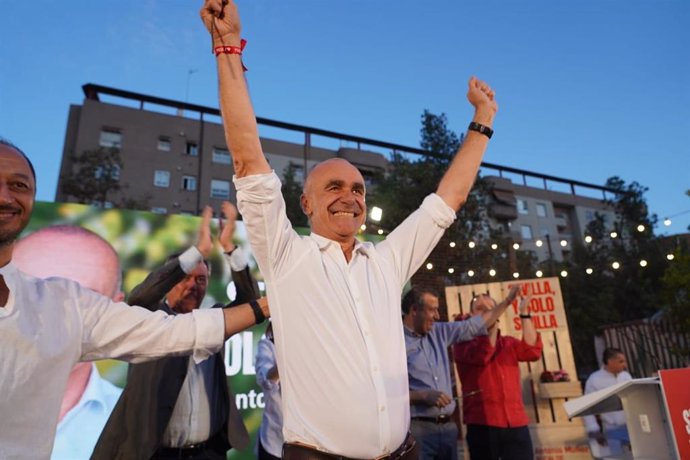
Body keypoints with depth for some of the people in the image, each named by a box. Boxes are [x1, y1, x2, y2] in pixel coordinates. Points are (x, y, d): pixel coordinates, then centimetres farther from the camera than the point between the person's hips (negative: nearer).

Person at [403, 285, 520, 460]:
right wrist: (423, 396, -19)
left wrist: (506, 302, 23)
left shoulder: (438, 332, 12)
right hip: (417, 428, -7)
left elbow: (472, 326, 20)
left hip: (448, 426, 7)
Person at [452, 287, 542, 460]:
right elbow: (481, 355, -16)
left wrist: (524, 312, -7)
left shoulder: (508, 343, 18)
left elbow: (532, 351, -1)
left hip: (516, 423, 4)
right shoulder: (463, 343, 5)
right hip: (482, 424, -3)